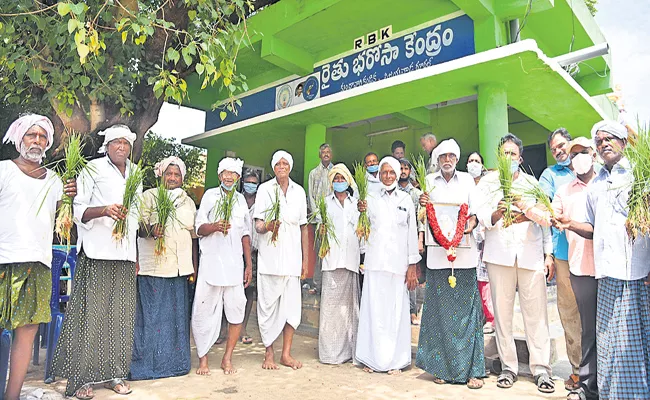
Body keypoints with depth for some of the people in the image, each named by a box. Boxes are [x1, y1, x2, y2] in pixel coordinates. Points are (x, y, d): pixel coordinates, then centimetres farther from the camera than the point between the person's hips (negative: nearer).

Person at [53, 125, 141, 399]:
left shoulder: (135, 174, 19)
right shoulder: (93, 168, 4)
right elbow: (78, 209, -2)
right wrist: (104, 210, -21)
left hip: (126, 253, 5)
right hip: (97, 252, -4)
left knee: (120, 314, 4)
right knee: (91, 312, -4)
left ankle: (114, 373, 13)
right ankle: (81, 378, 6)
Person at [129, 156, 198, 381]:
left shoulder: (188, 202, 16)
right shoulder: (149, 196, 2)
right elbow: (140, 227, -5)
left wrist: (194, 266, 14)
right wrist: (151, 230, -28)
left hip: (180, 268, 4)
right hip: (154, 267, -4)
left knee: (178, 315, 8)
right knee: (153, 315, -1)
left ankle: (175, 362, 20)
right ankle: (148, 363, 11)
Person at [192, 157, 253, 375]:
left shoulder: (240, 199, 15)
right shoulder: (210, 195, 6)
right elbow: (199, 228, 1)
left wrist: (249, 264, 13)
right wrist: (215, 226, -21)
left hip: (235, 264, 3)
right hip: (211, 262, -3)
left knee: (236, 312, -1)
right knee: (205, 310, -2)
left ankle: (227, 358, 13)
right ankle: (203, 359, 13)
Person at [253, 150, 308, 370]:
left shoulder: (299, 191, 12)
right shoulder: (265, 189, 3)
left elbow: (303, 227, 14)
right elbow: (258, 225, -2)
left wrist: (305, 259, 11)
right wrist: (267, 227, -26)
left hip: (292, 257, 3)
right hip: (270, 256, -2)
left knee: (292, 305, 3)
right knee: (268, 304, 1)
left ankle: (286, 354, 15)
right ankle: (269, 354, 15)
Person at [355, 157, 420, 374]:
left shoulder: (406, 199, 7)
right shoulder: (371, 199, 7)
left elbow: (412, 232, 6)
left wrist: (413, 266, 1)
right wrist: (361, 212, -14)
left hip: (398, 263, 0)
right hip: (375, 262, 0)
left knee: (397, 310, 4)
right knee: (374, 309, 3)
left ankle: (395, 360, 16)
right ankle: (372, 358, 15)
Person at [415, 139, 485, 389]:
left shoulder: (467, 180, 10)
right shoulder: (429, 181, 9)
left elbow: (475, 210, 8)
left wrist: (473, 222, -14)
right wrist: (421, 205, -10)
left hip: (464, 251, 0)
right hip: (437, 251, 0)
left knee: (467, 308, 1)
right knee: (439, 309, 4)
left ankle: (472, 369, 10)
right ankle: (442, 367, 16)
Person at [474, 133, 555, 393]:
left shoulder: (532, 183, 16)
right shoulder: (488, 182, 10)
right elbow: (481, 215, -3)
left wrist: (549, 253, 6)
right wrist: (496, 214, -26)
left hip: (531, 253, 1)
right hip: (499, 253, -1)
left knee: (536, 312, -2)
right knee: (502, 311, 2)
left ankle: (541, 369, 8)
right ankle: (508, 367, 13)